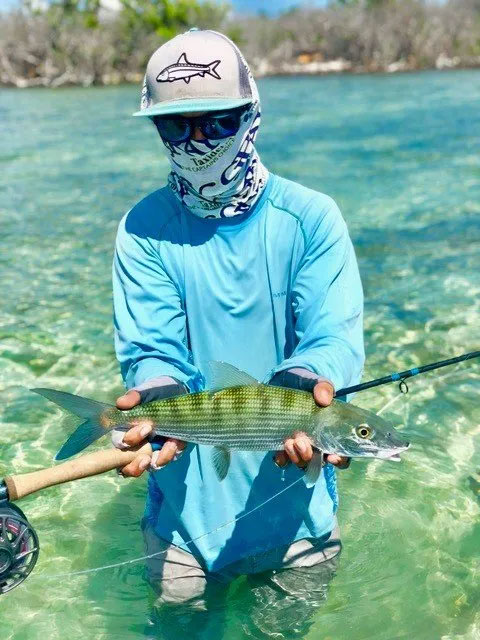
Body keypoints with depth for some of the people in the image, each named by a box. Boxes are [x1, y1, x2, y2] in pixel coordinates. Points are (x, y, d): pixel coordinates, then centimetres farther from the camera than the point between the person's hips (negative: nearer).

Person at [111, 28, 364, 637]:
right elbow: (150, 346, -13)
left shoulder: (310, 218, -9)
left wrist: (306, 381, -40)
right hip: (187, 505, 1)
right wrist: (159, 399, -36)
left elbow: (333, 334, -17)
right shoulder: (145, 228, -6)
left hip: (294, 505, 0)